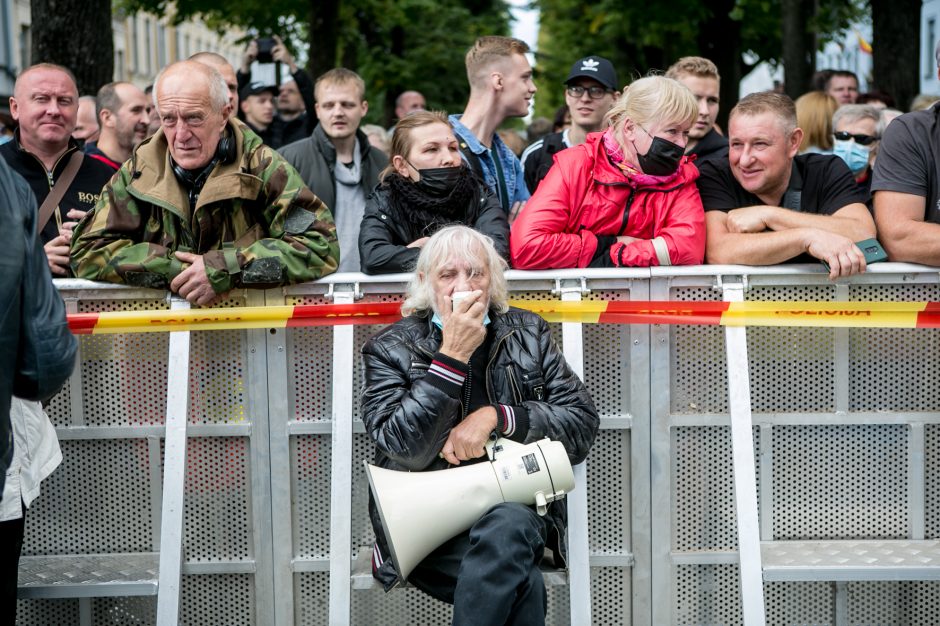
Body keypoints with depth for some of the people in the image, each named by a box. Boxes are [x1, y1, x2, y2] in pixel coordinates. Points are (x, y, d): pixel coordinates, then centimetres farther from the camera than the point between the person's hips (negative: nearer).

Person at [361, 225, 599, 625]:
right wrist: (452, 355, -13)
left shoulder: (527, 334, 12)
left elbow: (583, 424, 3)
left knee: (506, 527, -36)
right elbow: (405, 451, -9)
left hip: (515, 505, 2)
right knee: (521, 583, -33)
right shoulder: (390, 349, 5)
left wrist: (496, 417, -11)